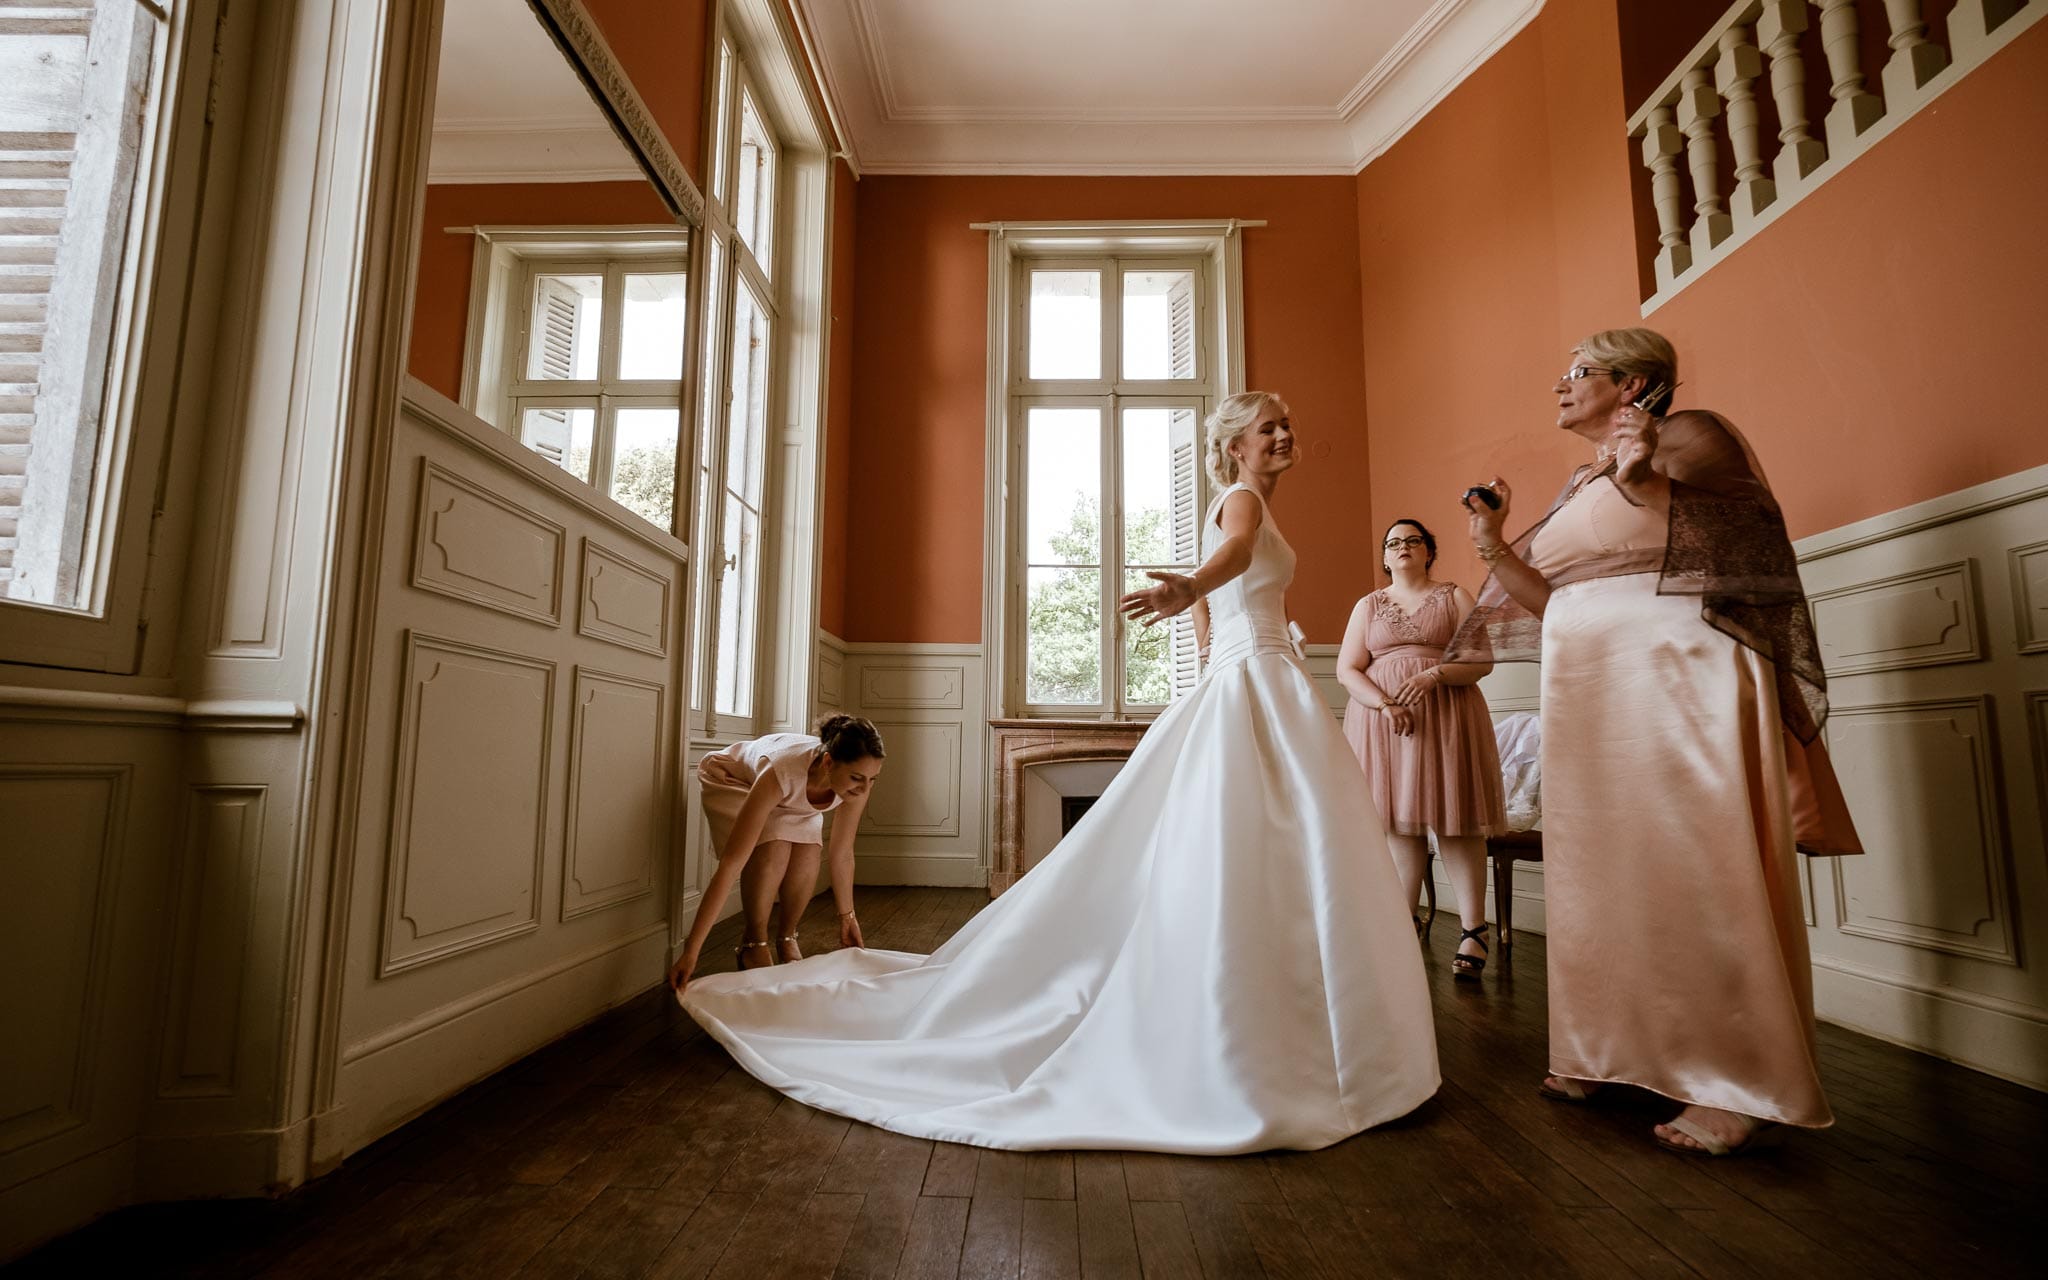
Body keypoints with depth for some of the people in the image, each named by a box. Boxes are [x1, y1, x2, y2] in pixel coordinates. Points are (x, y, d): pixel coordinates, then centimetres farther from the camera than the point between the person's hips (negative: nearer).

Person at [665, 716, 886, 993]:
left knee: (808, 855, -23)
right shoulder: (783, 772, -45)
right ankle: (753, 944, -7)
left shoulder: (859, 782, -31)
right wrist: (691, 952, -43)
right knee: (774, 850, -31)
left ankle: (788, 939, 4)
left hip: (790, 800, 4)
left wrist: (847, 917, -5)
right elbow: (729, 866, -44)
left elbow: (843, 854, -13)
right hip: (730, 780, -4)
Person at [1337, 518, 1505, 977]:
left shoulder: (1454, 596, 10)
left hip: (1447, 715, -1)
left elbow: (1481, 660, 1)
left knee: (1455, 821, -6)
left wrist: (1435, 674, -18)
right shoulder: (1368, 605, 14)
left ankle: (1473, 930, -2)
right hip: (1383, 718, 2)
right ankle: (1406, 921, 9)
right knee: (1399, 819, 0)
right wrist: (1385, 705, -13)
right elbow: (1347, 670, 4)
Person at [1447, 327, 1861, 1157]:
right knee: (1602, 873, 9)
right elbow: (1554, 602, 18)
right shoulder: (1577, 489, 22)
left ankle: (1743, 1085, 5)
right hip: (1589, 698, 7)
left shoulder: (1690, 435, 2)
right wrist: (1496, 549, 8)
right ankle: (1608, 1050, 21)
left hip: (1681, 681, -7)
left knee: (1698, 873, -6)